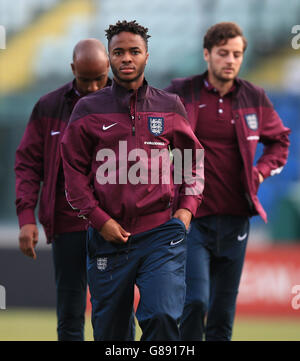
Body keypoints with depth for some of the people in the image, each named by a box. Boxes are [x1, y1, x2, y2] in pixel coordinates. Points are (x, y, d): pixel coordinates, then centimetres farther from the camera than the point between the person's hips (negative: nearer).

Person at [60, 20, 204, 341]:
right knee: (109, 329, 6)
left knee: (163, 317, -17)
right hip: (109, 236, 0)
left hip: (161, 233, 0)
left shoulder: (170, 107, 9)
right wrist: (98, 219, -6)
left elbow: (193, 159, 18)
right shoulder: (89, 110, 5)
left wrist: (188, 206, 3)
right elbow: (74, 170, 5)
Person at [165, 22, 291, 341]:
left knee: (223, 312, 7)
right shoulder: (181, 93, -2)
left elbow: (279, 141, 23)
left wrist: (261, 171, 6)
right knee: (195, 302, -17)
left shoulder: (254, 98, 7)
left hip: (235, 219, 4)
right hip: (192, 216, -3)